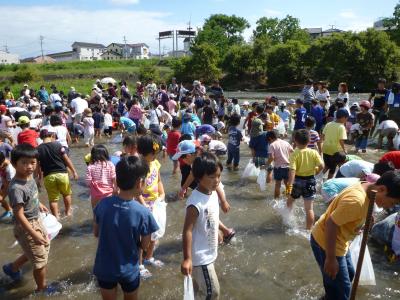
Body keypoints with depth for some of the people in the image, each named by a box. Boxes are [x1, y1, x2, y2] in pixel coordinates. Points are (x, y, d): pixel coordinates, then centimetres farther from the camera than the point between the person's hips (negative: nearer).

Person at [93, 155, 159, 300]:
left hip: (104, 268, 2)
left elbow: (96, 233, 0)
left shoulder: (103, 204, -17)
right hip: (129, 270, -2)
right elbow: (144, 246, -11)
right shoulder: (143, 213, -25)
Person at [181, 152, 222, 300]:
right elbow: (187, 231, -28)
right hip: (200, 256, -8)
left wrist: (218, 231, 24)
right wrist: (187, 258, -28)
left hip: (209, 253, 8)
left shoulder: (213, 194, -3)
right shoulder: (195, 203, -30)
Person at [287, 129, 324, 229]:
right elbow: (321, 166, -13)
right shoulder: (314, 152, -7)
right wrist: (314, 173, 7)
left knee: (290, 200, 27)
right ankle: (308, 229, 12)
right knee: (309, 208, 6)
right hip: (310, 181, 1)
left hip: (297, 180, -1)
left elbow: (292, 171, -23)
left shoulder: (294, 154, -15)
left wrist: (289, 185, -24)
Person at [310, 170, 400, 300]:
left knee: (349, 273, 27)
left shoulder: (367, 188, -4)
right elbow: (331, 224, -30)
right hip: (325, 242, -10)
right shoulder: (356, 201, -34)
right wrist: (331, 259, -24)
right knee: (342, 288, 2)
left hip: (338, 241, 10)